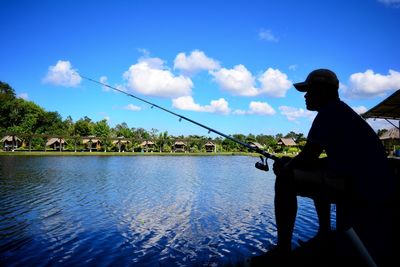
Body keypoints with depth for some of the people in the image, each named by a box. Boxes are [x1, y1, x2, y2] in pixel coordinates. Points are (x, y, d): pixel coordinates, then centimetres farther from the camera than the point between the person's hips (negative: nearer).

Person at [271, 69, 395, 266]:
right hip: (375, 190, 11)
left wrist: (285, 167, 6)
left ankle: (283, 251, -11)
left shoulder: (330, 111, -10)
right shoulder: (342, 111, 20)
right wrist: (291, 164, 19)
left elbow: (308, 156, -14)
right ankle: (324, 234, 41)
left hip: (358, 189, -11)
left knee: (285, 181, -17)